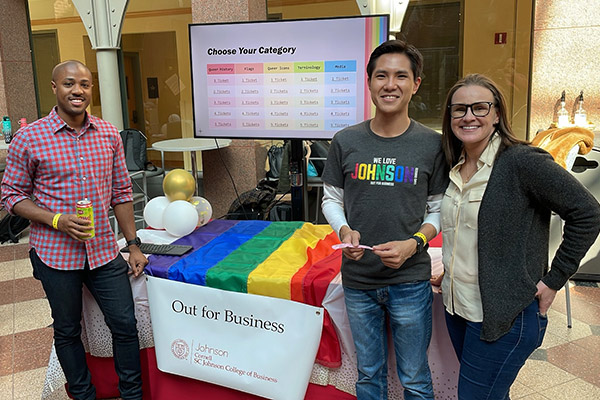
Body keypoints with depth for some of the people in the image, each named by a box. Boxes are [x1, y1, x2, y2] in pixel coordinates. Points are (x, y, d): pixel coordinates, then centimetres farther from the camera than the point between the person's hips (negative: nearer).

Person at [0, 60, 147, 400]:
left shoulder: (109, 135, 2)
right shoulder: (29, 139, -7)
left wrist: (134, 244, 6)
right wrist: (59, 221, -18)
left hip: (104, 251, 3)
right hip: (56, 254, -2)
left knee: (126, 325, 6)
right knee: (67, 331, 13)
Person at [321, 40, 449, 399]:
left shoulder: (432, 144, -7)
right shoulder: (346, 141, -3)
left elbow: (438, 210, 0)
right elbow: (331, 198, 6)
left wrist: (414, 243, -17)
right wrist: (344, 230, -14)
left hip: (410, 281, -1)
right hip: (358, 279, 2)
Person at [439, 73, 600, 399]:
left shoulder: (522, 162, -15)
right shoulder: (455, 167, 7)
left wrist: (554, 280, -13)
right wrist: (450, 272, 11)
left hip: (504, 317, -7)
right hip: (457, 307, 7)